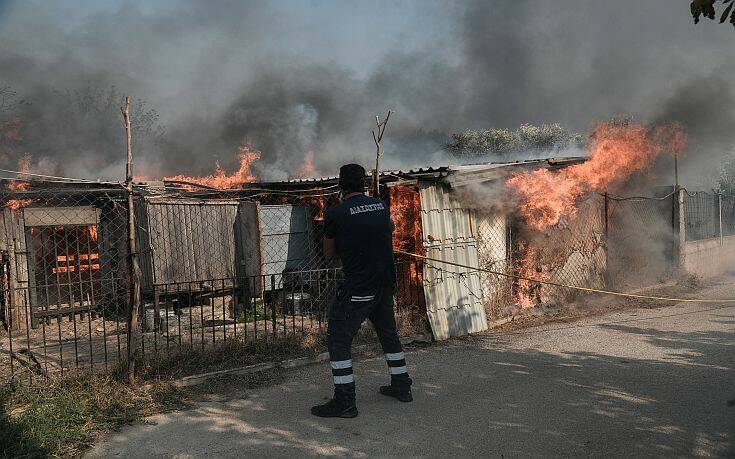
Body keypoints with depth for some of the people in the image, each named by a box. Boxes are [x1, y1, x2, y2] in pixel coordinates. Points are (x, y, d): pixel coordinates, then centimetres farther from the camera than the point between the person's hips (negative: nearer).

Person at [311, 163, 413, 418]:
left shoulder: (335, 213, -9)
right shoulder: (382, 206, 5)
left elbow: (329, 252, 2)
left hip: (357, 288, -6)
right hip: (386, 283, 6)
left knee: (339, 339, 1)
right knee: (388, 333, 21)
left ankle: (345, 401, 0)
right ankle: (401, 386, 33)